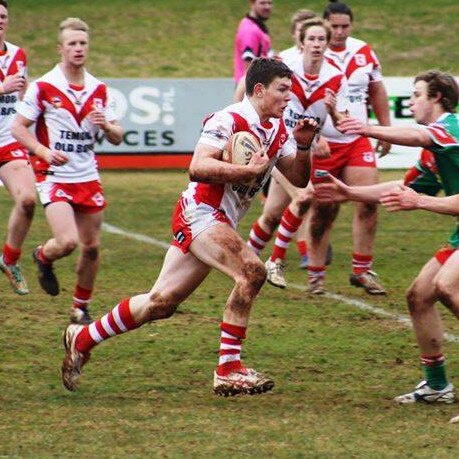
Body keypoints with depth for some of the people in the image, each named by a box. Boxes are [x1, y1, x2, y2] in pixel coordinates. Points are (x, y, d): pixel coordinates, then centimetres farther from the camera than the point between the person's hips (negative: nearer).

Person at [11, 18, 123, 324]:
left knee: (92, 247, 5)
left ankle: (81, 308, 23)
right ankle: (43, 258, 16)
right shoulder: (44, 87, -8)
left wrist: (106, 126, -14)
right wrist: (44, 151, -20)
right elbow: (18, 127, -5)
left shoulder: (99, 90, 5)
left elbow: (117, 138, 10)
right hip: (54, 177, -4)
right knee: (67, 242, -20)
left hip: (88, 178, 5)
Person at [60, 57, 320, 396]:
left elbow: (298, 178, 13)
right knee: (251, 272, -27)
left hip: (219, 222, 9)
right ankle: (228, 370, -24)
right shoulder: (230, 120, -16)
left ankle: (83, 338, 26)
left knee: (161, 303, 11)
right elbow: (198, 167, -25)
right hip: (201, 214, -9)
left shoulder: (277, 129, 11)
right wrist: (248, 170, -27)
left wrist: (303, 146, -4)